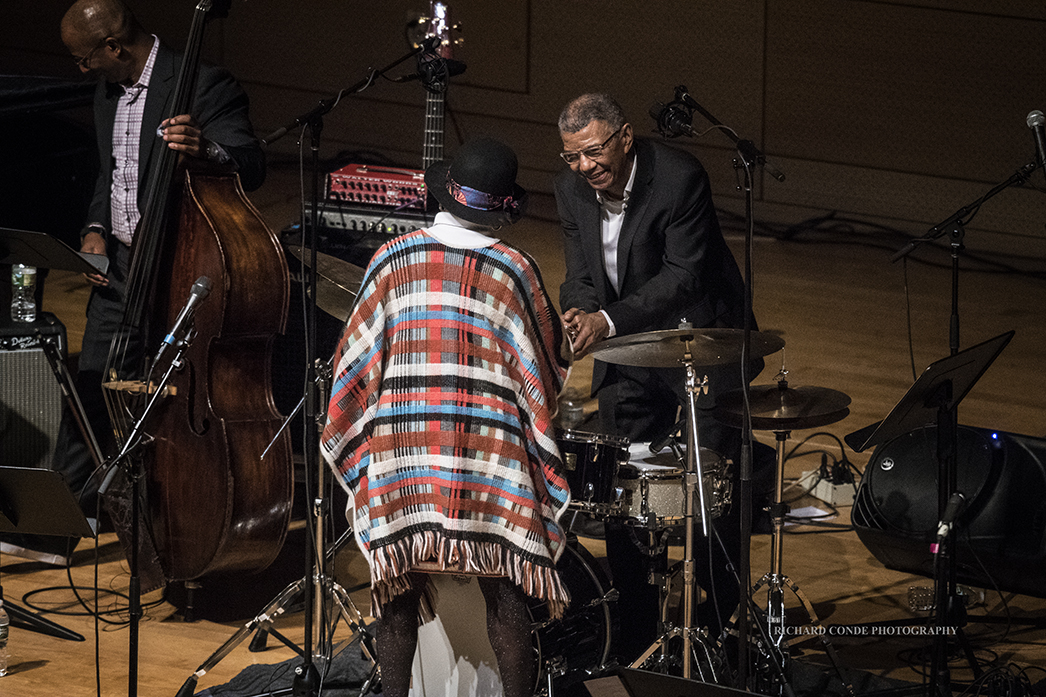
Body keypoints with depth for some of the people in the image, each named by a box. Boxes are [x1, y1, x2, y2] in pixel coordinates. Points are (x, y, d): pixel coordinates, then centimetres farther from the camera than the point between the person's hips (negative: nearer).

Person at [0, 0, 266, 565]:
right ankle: (57, 528, 14)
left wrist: (204, 151, -46)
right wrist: (96, 229, 6)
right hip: (119, 264, 7)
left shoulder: (203, 85, -16)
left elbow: (252, 167, -24)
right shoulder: (108, 92, 10)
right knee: (90, 389, 7)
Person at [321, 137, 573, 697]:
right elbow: (552, 363, 9)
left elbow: (355, 353, 8)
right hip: (488, 457, -1)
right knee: (502, 592, 1)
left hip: (399, 446, 1)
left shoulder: (393, 258, 4)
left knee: (400, 589, 7)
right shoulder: (513, 269, 0)